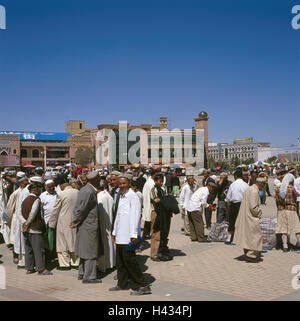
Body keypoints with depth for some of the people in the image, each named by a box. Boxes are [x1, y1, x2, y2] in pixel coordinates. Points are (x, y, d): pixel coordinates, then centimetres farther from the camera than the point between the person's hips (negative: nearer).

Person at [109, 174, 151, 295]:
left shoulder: (133, 196, -12)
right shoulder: (121, 197, 17)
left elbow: (135, 216, -17)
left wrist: (134, 235, -21)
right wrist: (114, 232, 25)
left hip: (128, 236, -9)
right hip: (120, 235, 9)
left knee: (129, 260, -8)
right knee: (120, 260, 14)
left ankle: (143, 286, -1)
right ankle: (122, 284, 28)